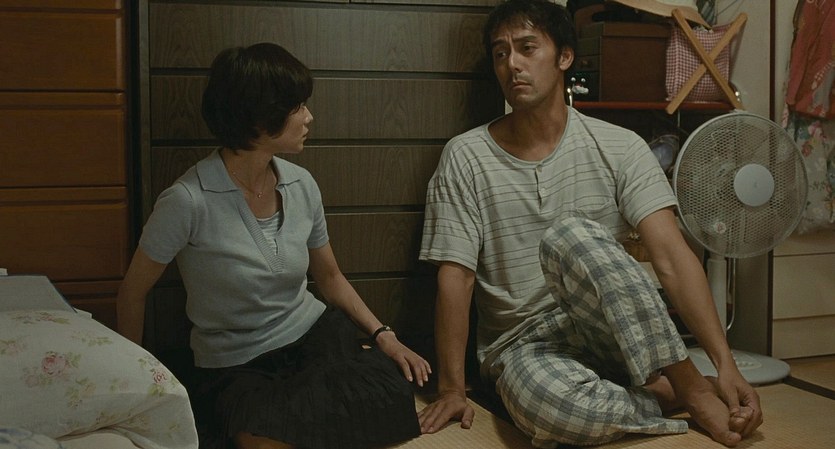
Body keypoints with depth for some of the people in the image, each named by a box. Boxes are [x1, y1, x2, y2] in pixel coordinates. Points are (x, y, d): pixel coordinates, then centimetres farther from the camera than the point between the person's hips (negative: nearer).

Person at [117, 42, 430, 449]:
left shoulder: (302, 186, 0)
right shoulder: (189, 201, -18)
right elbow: (133, 293, -4)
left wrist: (382, 334, 0)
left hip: (315, 335, 5)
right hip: (236, 366, -5)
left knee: (396, 392, -26)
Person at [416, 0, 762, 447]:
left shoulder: (619, 147, -3)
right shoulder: (466, 157, -3)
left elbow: (671, 255, -12)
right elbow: (455, 277, -6)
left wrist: (725, 364, -21)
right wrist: (451, 389, -9)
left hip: (609, 333, 1)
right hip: (523, 344, 0)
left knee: (570, 235, -32)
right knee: (551, 405, -39)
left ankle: (689, 384, -22)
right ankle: (675, 396, -13)